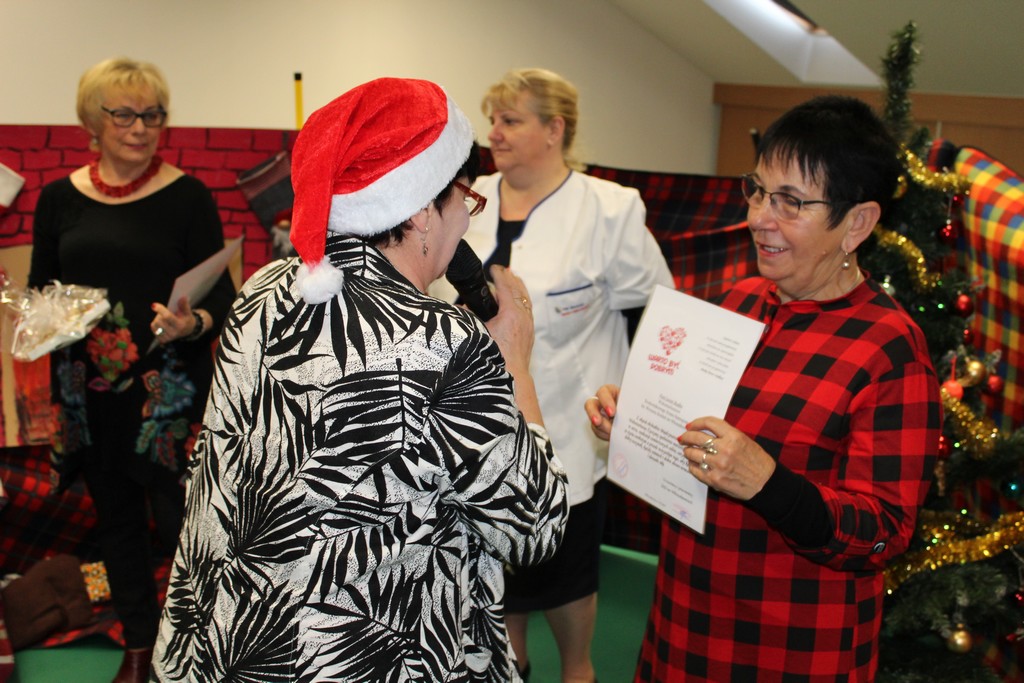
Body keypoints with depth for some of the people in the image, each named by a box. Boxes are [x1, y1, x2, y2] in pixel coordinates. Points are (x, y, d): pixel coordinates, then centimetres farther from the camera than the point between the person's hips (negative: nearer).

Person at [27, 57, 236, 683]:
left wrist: (193, 323, -27)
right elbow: (39, 287, 12)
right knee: (116, 515, 16)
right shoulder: (60, 198, 5)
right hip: (88, 390, 4)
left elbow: (222, 294, -7)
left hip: (169, 389, -4)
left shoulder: (187, 196, -6)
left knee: (179, 518, -2)